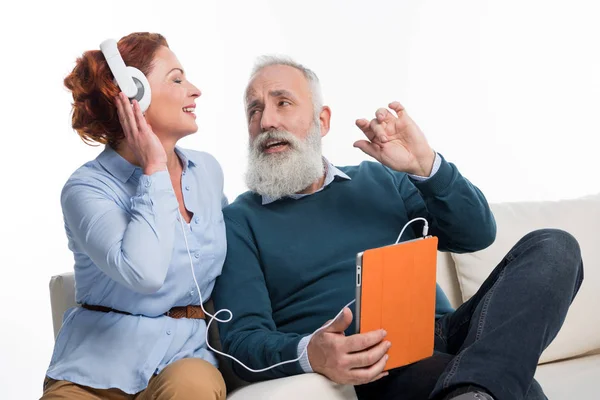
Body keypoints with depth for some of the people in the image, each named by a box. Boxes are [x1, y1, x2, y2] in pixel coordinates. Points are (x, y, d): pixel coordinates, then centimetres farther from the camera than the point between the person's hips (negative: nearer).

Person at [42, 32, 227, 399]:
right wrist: (154, 170, -17)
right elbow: (143, 272, -27)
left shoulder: (208, 171, 8)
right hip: (98, 369, -3)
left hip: (188, 355, 3)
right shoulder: (86, 188, -9)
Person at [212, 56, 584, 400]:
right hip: (371, 366, -8)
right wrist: (308, 354, -28)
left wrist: (426, 166, -6)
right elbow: (242, 338, -4)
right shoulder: (239, 222, 8)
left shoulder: (381, 180, 20)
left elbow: (478, 234, 13)